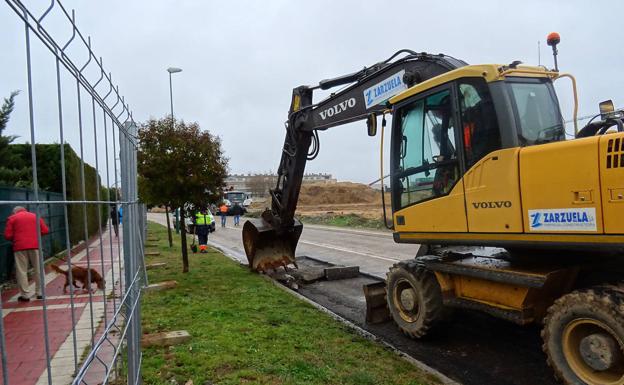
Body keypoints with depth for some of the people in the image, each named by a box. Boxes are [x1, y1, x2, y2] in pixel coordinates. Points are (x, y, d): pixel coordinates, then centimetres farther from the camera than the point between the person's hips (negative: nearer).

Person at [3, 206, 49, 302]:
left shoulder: (12, 218, 8)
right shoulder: (36, 216, 15)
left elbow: (8, 235, 1)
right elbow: (45, 230, 9)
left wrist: (15, 239, 20)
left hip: (20, 247, -2)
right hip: (35, 245, 2)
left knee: (22, 271, 3)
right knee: (38, 269, 8)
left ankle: (25, 295, 4)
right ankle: (40, 293, 10)